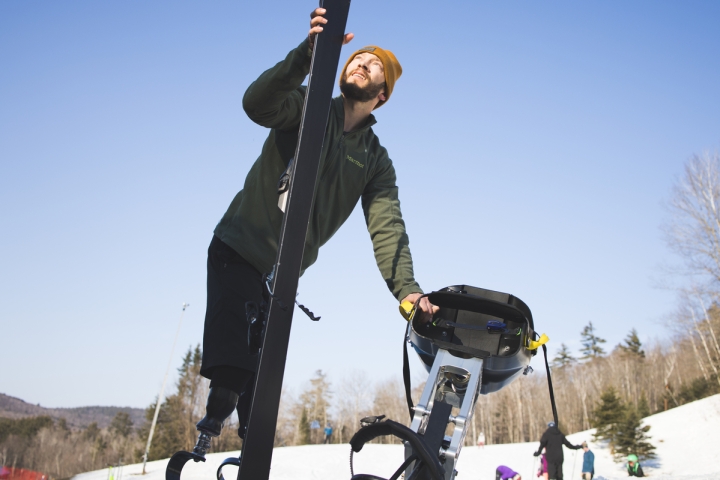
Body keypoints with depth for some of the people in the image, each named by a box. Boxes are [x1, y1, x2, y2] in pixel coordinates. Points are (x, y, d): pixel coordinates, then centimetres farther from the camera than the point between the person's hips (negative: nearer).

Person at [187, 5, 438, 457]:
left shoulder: (376, 162, 6)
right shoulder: (306, 107, -1)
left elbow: (388, 229, -6)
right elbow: (257, 104, -24)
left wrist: (406, 289, -22)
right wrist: (308, 53, -39)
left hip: (283, 274, 3)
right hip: (238, 249, -3)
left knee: (264, 371, 8)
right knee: (232, 357, -20)